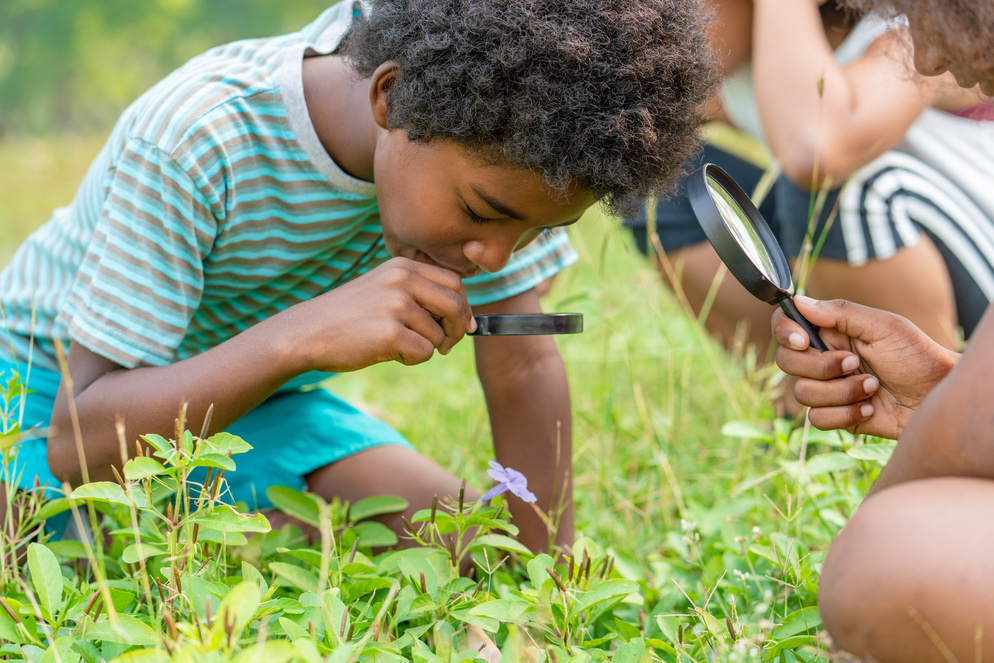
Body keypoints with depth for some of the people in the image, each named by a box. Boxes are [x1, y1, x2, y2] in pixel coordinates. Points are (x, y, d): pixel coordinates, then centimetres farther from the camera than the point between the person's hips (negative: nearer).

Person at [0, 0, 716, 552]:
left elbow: (522, 368, -12)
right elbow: (78, 443, -37)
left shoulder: (487, 148, -23)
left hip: (263, 399, 5)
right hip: (60, 392, -5)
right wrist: (304, 334, -49)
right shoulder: (194, 143, -37)